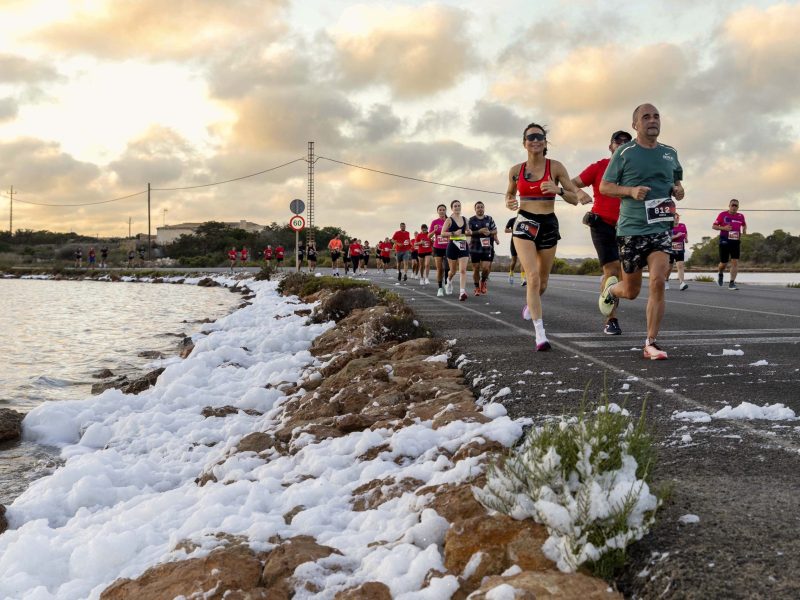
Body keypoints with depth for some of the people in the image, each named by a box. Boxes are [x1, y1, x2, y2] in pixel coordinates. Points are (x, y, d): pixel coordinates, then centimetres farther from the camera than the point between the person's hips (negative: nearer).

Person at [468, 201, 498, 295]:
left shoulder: (489, 219, 8)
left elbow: (495, 231, 11)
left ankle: (483, 281, 20)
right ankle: (477, 288, 17)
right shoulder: (471, 220, 0)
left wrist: (489, 232, -12)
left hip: (487, 247, 1)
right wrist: (479, 231, -20)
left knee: (486, 267, -9)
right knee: (476, 268, 4)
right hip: (475, 248, -1)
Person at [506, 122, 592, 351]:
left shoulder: (555, 167, -3)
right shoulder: (516, 170, 3)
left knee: (542, 281, 13)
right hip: (524, 224, -1)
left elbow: (575, 199, -3)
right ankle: (540, 334, -18)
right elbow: (509, 192, 22)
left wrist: (559, 190, -23)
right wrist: (509, 202, -1)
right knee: (533, 277, -18)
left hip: (548, 225, 1)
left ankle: (531, 304, 49)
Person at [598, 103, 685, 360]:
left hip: (661, 227, 2)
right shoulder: (625, 152, -1)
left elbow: (676, 180, 27)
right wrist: (631, 190, -16)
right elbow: (604, 186, 1)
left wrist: (678, 189, 3)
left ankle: (651, 344, -6)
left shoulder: (670, 153, 12)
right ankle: (611, 288, 44)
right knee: (631, 291, 6)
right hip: (631, 228, -2)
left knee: (658, 282, -15)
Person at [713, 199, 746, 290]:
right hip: (724, 241, -3)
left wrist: (744, 231, 6)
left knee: (735, 262, -8)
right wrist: (723, 228, -16)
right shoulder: (723, 214, -2)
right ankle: (720, 274, 36)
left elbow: (744, 225, 27)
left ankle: (732, 283, -5)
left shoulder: (740, 216, 8)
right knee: (724, 263, 1)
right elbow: (714, 226, 1)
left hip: (736, 241, 3)